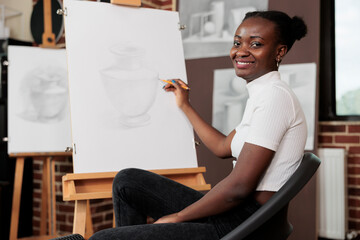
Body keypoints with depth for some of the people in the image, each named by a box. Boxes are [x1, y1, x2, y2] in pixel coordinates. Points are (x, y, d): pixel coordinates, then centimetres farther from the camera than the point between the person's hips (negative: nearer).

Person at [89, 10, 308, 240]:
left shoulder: (275, 96, -18)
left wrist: (178, 216, -11)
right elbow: (223, 147, 24)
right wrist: (185, 106, 29)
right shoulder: (261, 95, 14)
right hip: (238, 214, 10)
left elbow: (239, 186, -22)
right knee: (128, 180, 13)